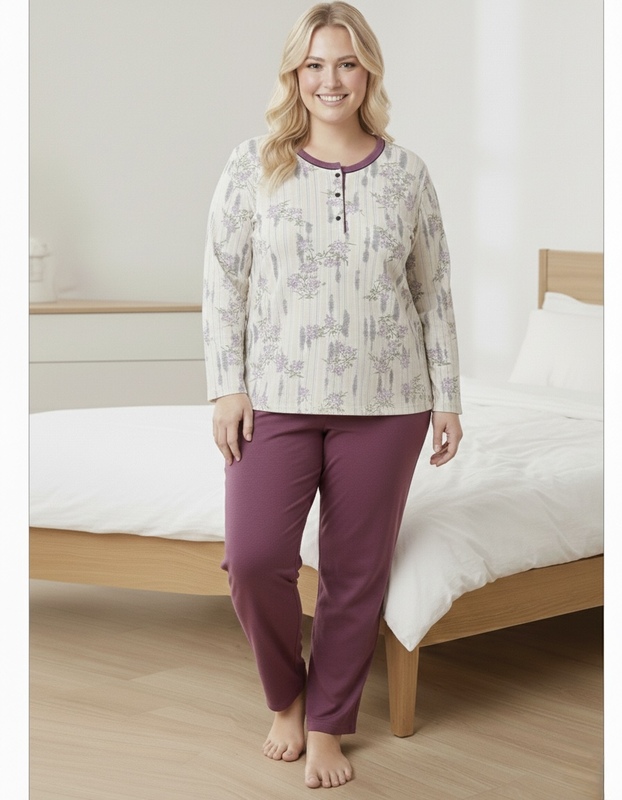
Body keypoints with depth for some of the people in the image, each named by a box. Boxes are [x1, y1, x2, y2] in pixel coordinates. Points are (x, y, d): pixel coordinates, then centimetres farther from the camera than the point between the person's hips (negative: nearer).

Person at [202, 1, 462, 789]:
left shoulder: (405, 172, 4)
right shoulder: (254, 164, 1)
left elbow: (434, 294, 7)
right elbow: (223, 281, 1)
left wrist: (448, 398, 5)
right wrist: (227, 388, -6)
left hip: (385, 403, 1)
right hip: (277, 398, -1)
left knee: (356, 571, 5)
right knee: (254, 557, -11)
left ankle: (327, 724, 23)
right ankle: (286, 694, 17)